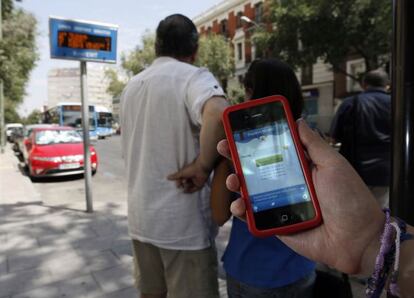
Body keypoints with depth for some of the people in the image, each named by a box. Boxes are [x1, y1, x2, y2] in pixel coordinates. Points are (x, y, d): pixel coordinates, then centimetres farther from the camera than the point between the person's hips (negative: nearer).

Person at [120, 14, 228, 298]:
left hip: (140, 216, 7)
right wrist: (202, 167, -23)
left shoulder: (131, 86, 11)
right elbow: (219, 114, -36)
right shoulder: (193, 76, -13)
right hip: (182, 221, -7)